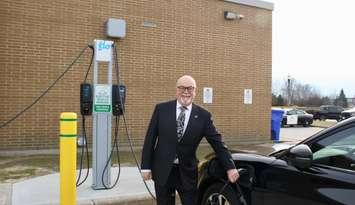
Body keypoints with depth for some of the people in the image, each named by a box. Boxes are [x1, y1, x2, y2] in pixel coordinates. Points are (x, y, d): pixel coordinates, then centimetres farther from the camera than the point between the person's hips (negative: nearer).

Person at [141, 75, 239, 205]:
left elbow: (217, 143, -2)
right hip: (162, 171, 0)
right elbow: (150, 139, -1)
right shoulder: (161, 109, -3)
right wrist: (146, 166, -3)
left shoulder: (203, 116, -3)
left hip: (187, 172, 0)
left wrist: (230, 167, -9)